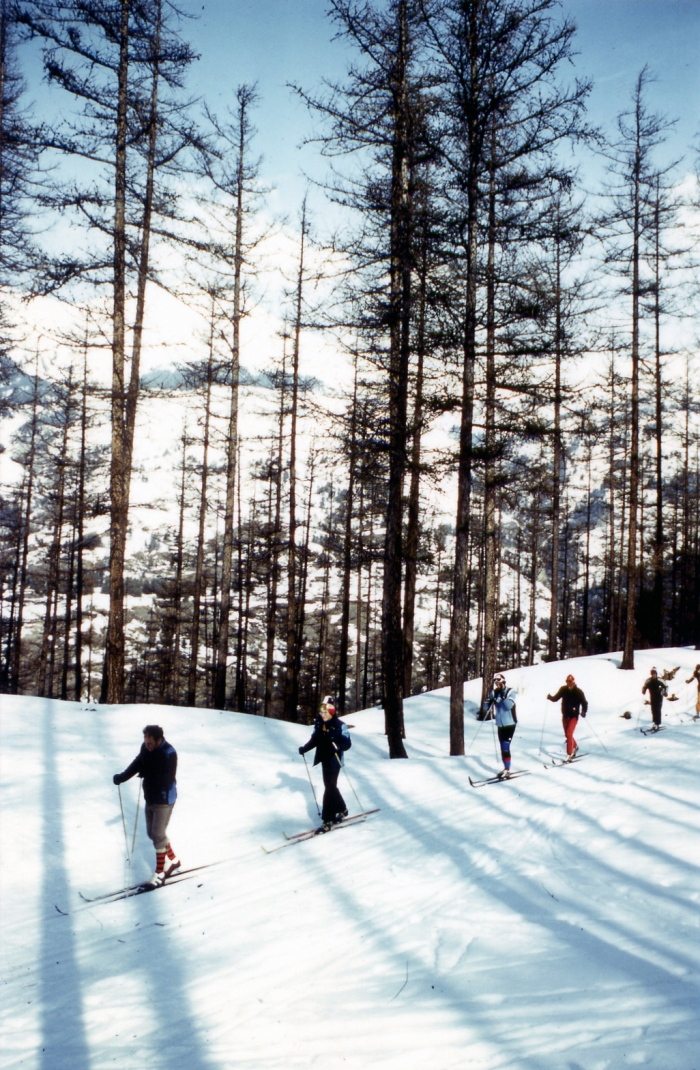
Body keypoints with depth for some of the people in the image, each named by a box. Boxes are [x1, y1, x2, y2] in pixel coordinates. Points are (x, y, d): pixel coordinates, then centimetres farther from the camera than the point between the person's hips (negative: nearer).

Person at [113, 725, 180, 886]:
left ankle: (159, 872, 10)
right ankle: (173, 860, 34)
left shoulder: (169, 754, -26)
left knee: (158, 835, -3)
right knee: (152, 833, 16)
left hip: (164, 800, -8)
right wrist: (122, 777, -12)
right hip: (150, 798, 8)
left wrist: (146, 773, -24)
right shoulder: (145, 748, -4)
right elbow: (137, 765, 4)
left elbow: (165, 780, -28)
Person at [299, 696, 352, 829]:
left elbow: (347, 743, -17)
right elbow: (314, 740, 12)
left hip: (334, 761, -7)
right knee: (330, 787, 17)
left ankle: (328, 819, -4)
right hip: (324, 759, 7)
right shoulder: (318, 724, 2)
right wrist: (304, 748, -2)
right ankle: (342, 810, 35)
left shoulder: (340, 725, -15)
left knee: (329, 788, -8)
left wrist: (337, 746, -35)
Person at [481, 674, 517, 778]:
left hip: (509, 724, -6)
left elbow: (509, 705, -24)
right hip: (500, 724, 6)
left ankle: (507, 770, -5)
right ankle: (506, 769, 23)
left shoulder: (510, 692, -10)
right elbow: (487, 704, 2)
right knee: (503, 747, 12)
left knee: (505, 747, -11)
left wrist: (503, 696, -28)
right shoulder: (494, 692, 4)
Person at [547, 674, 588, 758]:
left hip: (574, 716, -4)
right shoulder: (563, 690, -2)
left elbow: (584, 703, -7)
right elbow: (556, 698, 6)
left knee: (569, 734, -16)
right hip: (565, 716, 4)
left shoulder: (578, 692, -11)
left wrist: (583, 711, -24)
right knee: (567, 735, 16)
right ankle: (575, 746, 43)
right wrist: (550, 697, -16)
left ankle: (569, 754, -11)